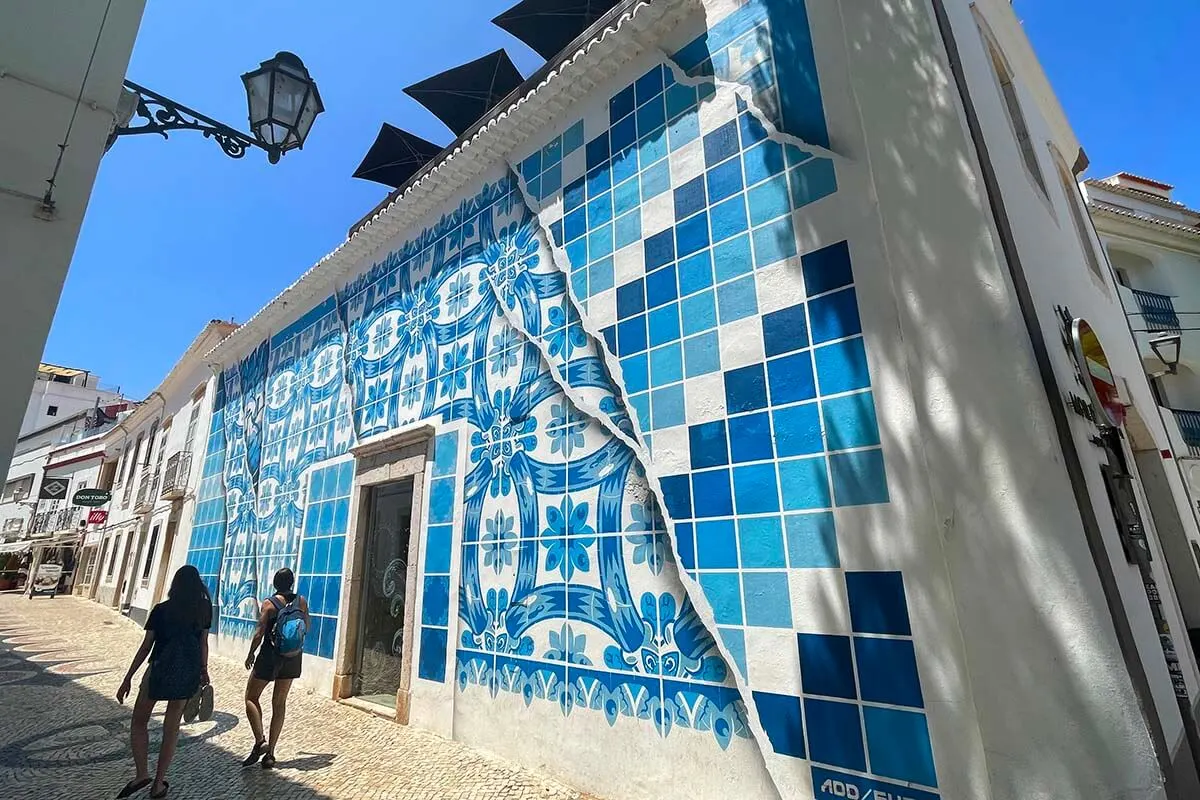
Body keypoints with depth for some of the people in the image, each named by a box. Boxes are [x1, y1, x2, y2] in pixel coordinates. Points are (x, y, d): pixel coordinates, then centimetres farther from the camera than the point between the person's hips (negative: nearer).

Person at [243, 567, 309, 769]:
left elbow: (259, 633, -12)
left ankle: (260, 742, 1)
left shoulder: (269, 603, -13)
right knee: (279, 703, 14)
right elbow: (307, 626, 8)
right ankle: (270, 753, 19)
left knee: (251, 697, 14)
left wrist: (250, 654, 4)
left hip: (271, 655, -4)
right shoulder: (301, 601, -3)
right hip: (293, 658, 4)